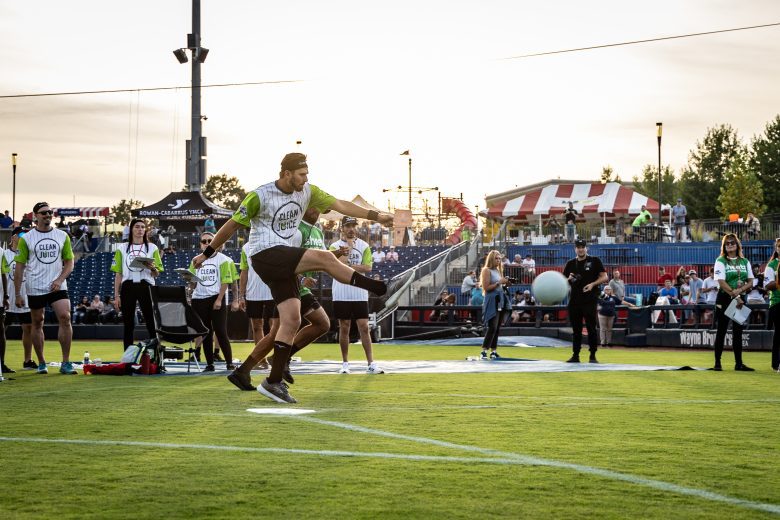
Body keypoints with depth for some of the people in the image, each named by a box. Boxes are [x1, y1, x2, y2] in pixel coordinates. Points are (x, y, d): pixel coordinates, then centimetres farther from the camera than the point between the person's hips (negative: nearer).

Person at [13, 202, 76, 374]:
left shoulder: (62, 236, 6)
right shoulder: (26, 238, 0)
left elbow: (69, 262, 10)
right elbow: (19, 267, 1)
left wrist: (60, 280, -8)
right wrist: (18, 294, -3)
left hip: (58, 287, 1)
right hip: (35, 289, -1)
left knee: (65, 318, -15)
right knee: (37, 323, 6)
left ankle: (65, 363, -10)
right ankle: (41, 363, 19)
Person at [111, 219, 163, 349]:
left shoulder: (152, 248, 10)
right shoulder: (122, 248, 11)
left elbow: (157, 274, 9)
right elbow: (118, 274, 10)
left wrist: (152, 267, -14)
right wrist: (116, 295, 4)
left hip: (146, 287, -1)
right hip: (127, 287, 1)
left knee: (151, 323, -7)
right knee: (128, 325, 2)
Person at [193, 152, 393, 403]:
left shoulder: (307, 192, 6)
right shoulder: (260, 196, -11)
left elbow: (340, 204, 2)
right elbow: (232, 225, -3)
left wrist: (375, 215, -8)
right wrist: (207, 253, 4)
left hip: (284, 262, 7)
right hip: (264, 255, -7)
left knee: (291, 320, 0)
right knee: (324, 258, -23)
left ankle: (274, 382, 5)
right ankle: (376, 287, -14)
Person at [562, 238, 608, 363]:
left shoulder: (595, 261, 3)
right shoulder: (570, 263, 13)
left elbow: (604, 277, -1)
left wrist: (592, 284, -16)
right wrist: (569, 279, -6)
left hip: (590, 300, -4)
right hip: (574, 300, 4)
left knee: (591, 328, -5)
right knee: (576, 329, 7)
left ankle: (593, 356, 1)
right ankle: (575, 355, 13)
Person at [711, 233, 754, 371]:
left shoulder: (745, 262, 11)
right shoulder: (720, 261, -3)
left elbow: (750, 282, 6)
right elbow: (721, 282, -13)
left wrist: (739, 290, -13)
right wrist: (735, 296, -20)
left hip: (740, 299, 4)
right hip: (724, 298, -4)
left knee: (738, 331, 6)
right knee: (721, 330, -2)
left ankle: (738, 363, 8)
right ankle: (717, 362, 1)